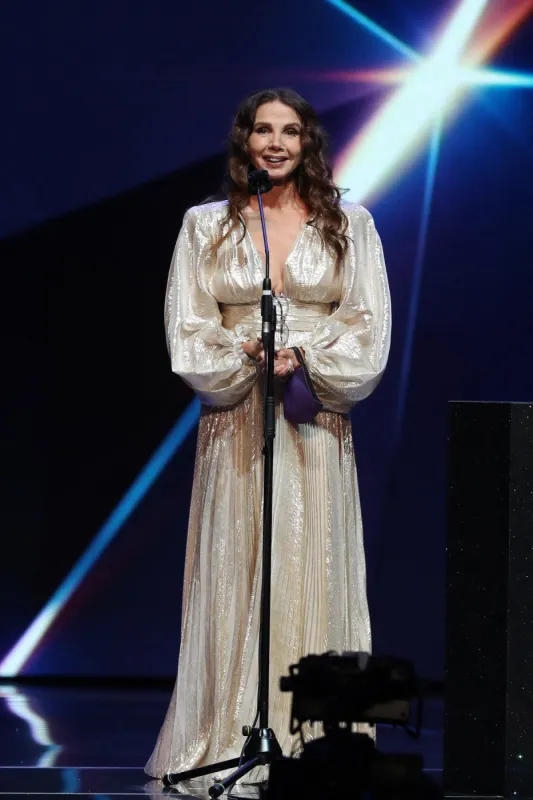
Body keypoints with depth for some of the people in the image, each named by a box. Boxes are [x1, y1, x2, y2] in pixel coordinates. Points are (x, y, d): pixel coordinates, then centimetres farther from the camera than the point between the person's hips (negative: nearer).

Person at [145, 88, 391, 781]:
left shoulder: (349, 224, 8)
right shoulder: (206, 225, 8)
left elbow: (371, 331, 2)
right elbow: (187, 332, 3)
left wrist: (305, 358, -13)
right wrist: (246, 354, -14)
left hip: (318, 421, 0)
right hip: (235, 424, 0)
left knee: (313, 572, -2)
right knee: (233, 572, -2)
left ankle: (315, 744, 2)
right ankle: (230, 740, 4)